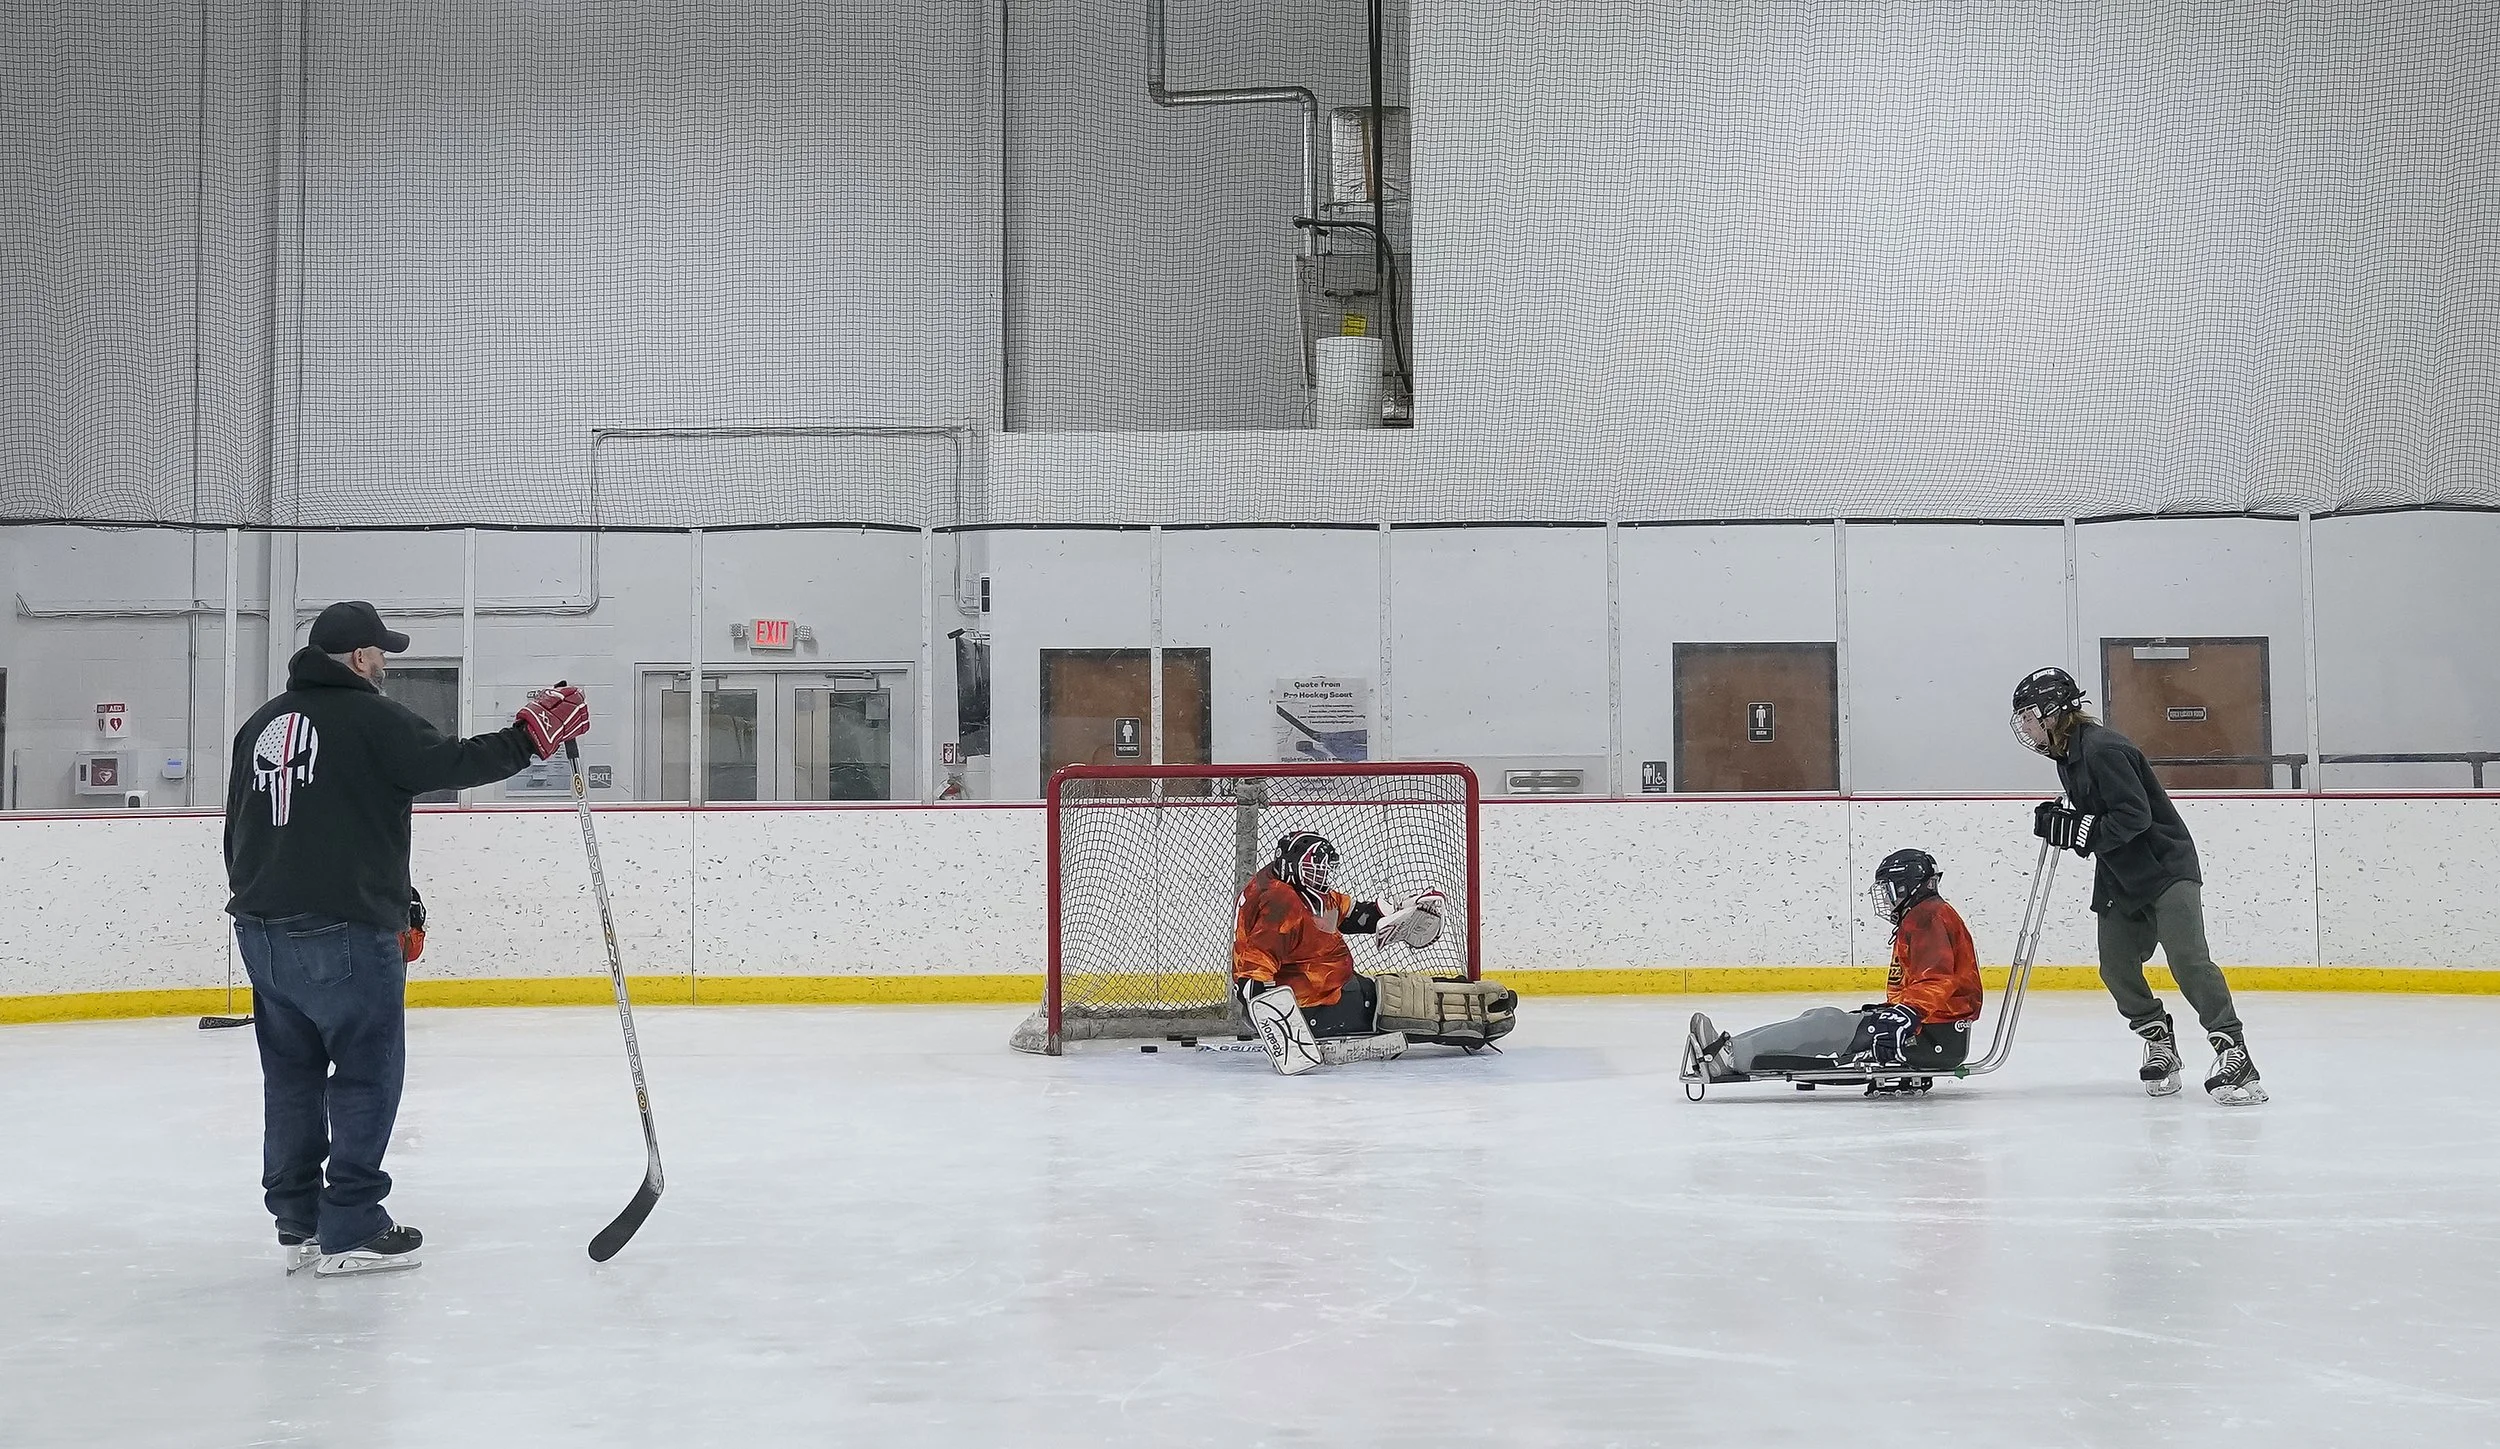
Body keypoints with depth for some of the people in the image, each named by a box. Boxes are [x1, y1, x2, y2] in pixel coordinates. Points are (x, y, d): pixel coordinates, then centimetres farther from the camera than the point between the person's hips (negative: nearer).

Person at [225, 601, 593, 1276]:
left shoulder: (259, 725, 15)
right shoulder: (372, 719, -9)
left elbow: (238, 833, 18)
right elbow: (452, 764, -17)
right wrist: (531, 735, -9)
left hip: (263, 932, 8)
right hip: (345, 935, -8)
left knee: (292, 1075, 14)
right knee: (367, 1074, 1)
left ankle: (299, 1223, 19)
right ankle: (350, 1231, 1)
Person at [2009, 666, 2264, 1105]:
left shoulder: (2103, 748, -20)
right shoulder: (2068, 755, 11)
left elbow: (2134, 815, -26)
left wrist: (2081, 830, -25)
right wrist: (2063, 821, -1)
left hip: (2166, 867, -10)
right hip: (2121, 879, 10)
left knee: (2187, 957, -18)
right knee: (2115, 965, 4)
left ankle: (2232, 1051, -19)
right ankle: (2159, 1042, 19)